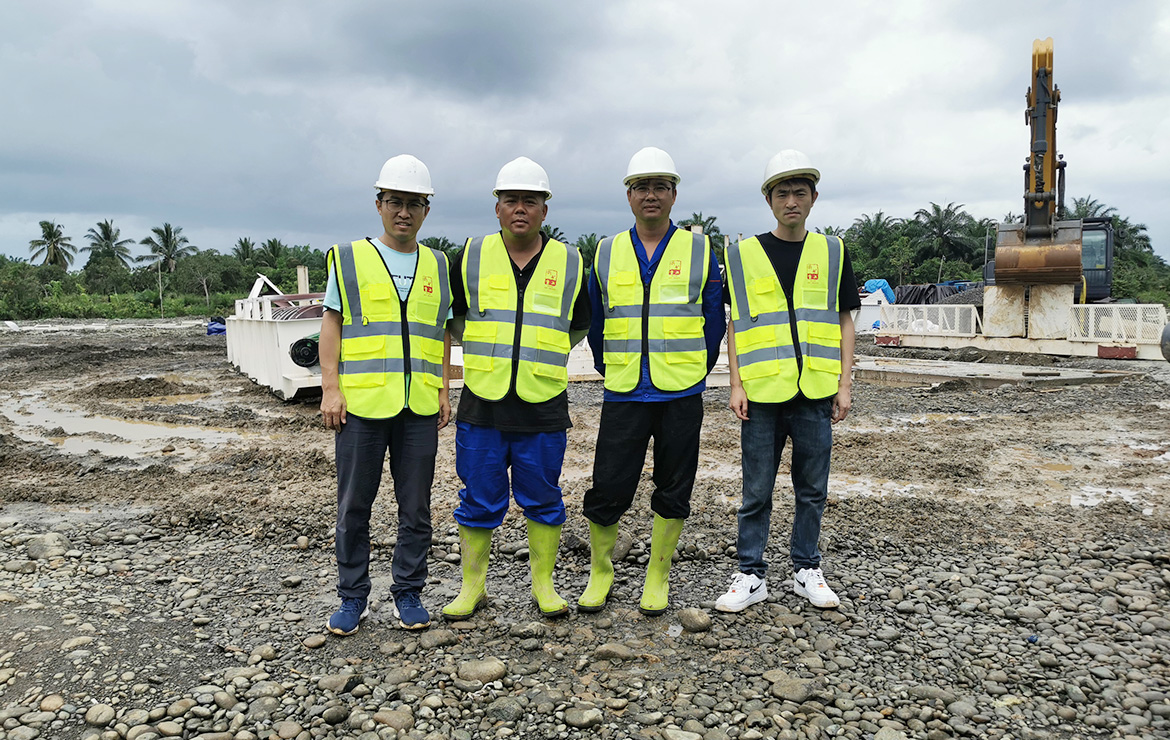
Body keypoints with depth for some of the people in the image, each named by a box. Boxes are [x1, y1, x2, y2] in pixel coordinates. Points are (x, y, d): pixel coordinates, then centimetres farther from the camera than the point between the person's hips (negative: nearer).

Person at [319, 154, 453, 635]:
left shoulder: (437, 266, 13)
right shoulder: (349, 258, 6)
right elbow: (331, 326, 3)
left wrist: (444, 390, 8)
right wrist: (330, 388, -5)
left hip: (420, 406, 2)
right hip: (361, 402, -2)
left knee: (415, 507, 8)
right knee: (354, 506, 6)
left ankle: (408, 593, 21)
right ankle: (353, 596, 20)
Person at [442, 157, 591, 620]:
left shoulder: (569, 264, 3)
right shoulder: (471, 258, 3)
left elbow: (577, 327, 16)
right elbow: (456, 318, 16)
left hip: (543, 408, 0)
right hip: (482, 405, 0)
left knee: (543, 500, 10)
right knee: (479, 502, 8)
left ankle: (543, 585, 26)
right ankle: (472, 586, 25)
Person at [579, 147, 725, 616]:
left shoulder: (700, 251, 2)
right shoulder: (607, 254, 7)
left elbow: (713, 322, 7)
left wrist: (694, 374, 8)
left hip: (681, 396, 0)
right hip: (623, 396, 1)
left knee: (673, 492, 8)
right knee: (607, 490, 0)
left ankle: (657, 578, 25)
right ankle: (600, 573, 22)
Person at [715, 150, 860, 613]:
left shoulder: (832, 252, 8)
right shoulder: (743, 255, 4)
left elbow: (844, 323, 9)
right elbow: (735, 326, 5)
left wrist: (844, 385, 2)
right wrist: (736, 385, -2)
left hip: (815, 393, 2)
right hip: (762, 393, -1)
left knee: (812, 490, 11)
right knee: (756, 492, 5)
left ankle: (807, 570, 26)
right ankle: (751, 575, 18)